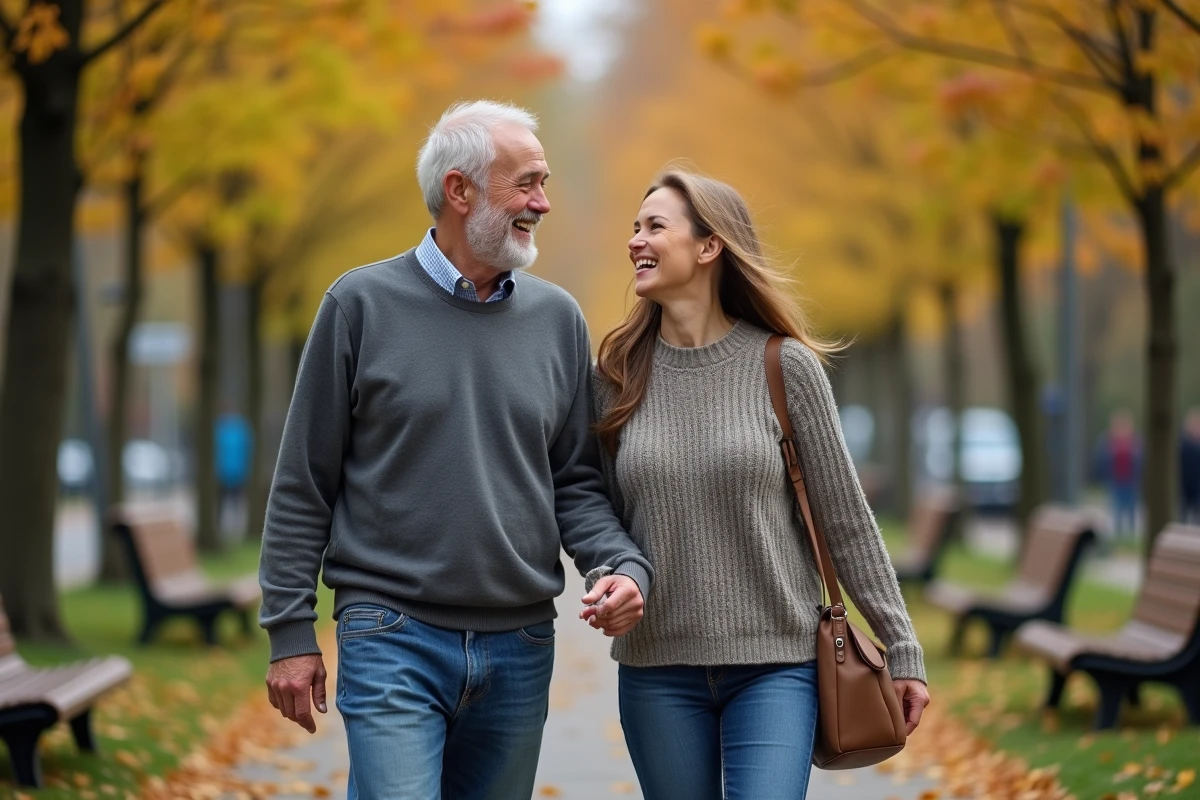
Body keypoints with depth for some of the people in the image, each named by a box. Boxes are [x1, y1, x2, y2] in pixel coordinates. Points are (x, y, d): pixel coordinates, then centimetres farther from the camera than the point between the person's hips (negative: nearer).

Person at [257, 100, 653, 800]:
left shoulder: (558, 317, 8)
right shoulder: (363, 304, -2)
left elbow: (576, 482, 12)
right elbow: (305, 484, 1)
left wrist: (625, 566, -8)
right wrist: (291, 633, -2)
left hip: (521, 649, 4)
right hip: (393, 642, -4)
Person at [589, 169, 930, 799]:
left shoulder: (784, 367, -4)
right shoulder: (618, 374, 4)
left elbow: (847, 522, 0)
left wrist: (902, 650, 0)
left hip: (777, 664, -3)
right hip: (657, 670, 3)